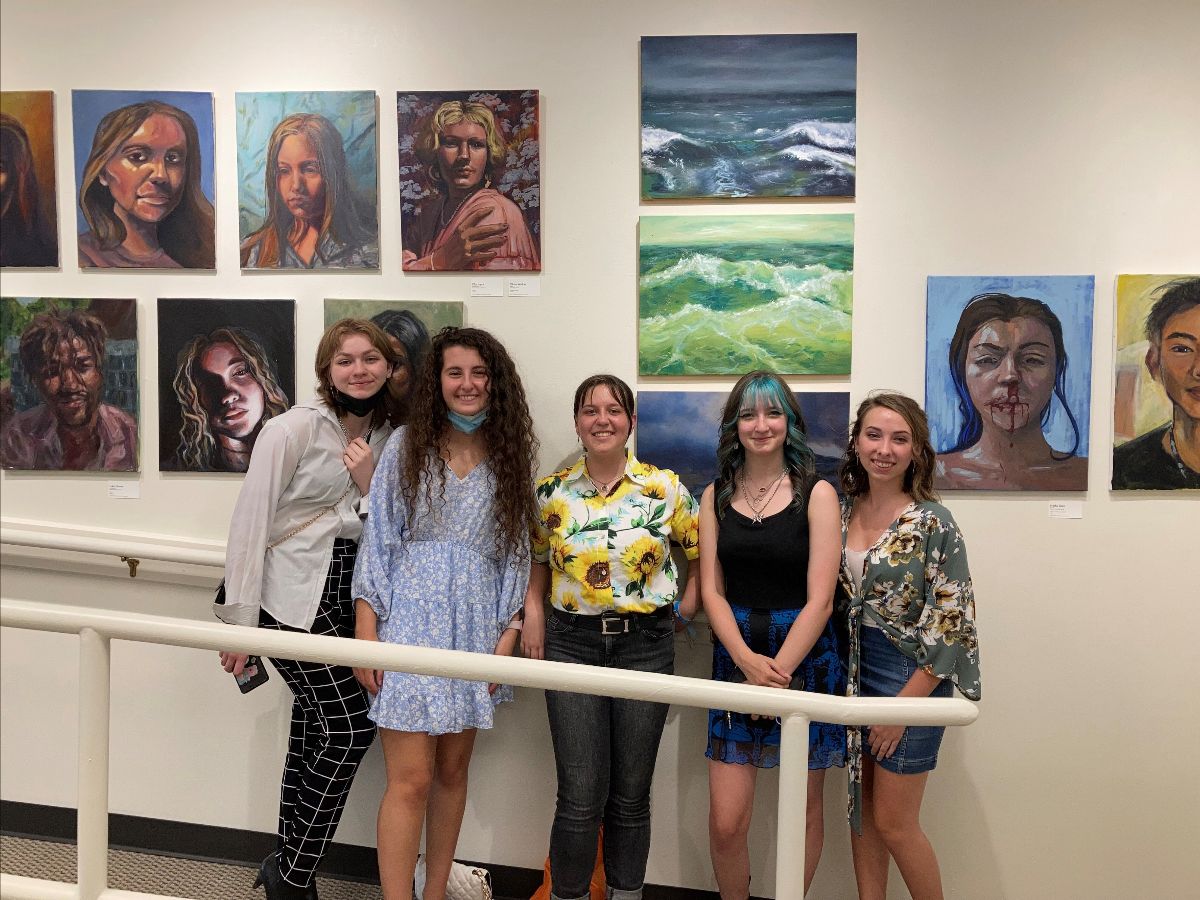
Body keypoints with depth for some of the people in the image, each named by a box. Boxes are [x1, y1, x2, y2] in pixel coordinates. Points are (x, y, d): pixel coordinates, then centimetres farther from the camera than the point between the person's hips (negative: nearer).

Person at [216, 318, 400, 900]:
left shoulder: (387, 437, 8)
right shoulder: (294, 428, -11)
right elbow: (250, 521, -12)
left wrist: (369, 483, -11)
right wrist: (241, 622, -14)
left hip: (344, 600, 6)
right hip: (291, 601, -6)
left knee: (313, 729, 11)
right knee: (351, 728, -5)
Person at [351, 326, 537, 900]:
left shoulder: (509, 458, 7)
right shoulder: (407, 445, 1)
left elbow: (516, 554, 7)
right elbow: (378, 541, 0)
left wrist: (507, 636, -2)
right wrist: (367, 634, -6)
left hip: (477, 627, 3)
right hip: (411, 620, -3)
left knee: (453, 771, 13)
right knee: (411, 781, -4)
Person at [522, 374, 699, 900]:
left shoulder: (665, 489, -2)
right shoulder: (552, 492, 1)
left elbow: (700, 551, 9)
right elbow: (539, 562, 13)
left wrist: (689, 602, -3)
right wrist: (533, 612, -2)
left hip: (646, 645, 0)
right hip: (573, 644, 0)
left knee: (631, 794, 11)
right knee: (580, 796, 0)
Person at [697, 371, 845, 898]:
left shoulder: (815, 494, -4)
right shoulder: (716, 496, 5)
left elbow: (819, 599, -9)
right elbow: (711, 591, 1)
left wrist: (776, 672, -15)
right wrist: (748, 661, -13)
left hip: (805, 659, -2)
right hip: (736, 659, 2)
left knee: (803, 810, 11)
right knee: (725, 821, 0)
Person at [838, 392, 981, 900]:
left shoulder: (932, 522, -13)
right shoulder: (841, 511, 2)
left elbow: (951, 625, -14)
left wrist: (904, 704, -16)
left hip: (911, 673, -5)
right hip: (852, 669, 5)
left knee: (893, 823, 4)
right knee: (861, 811, 14)